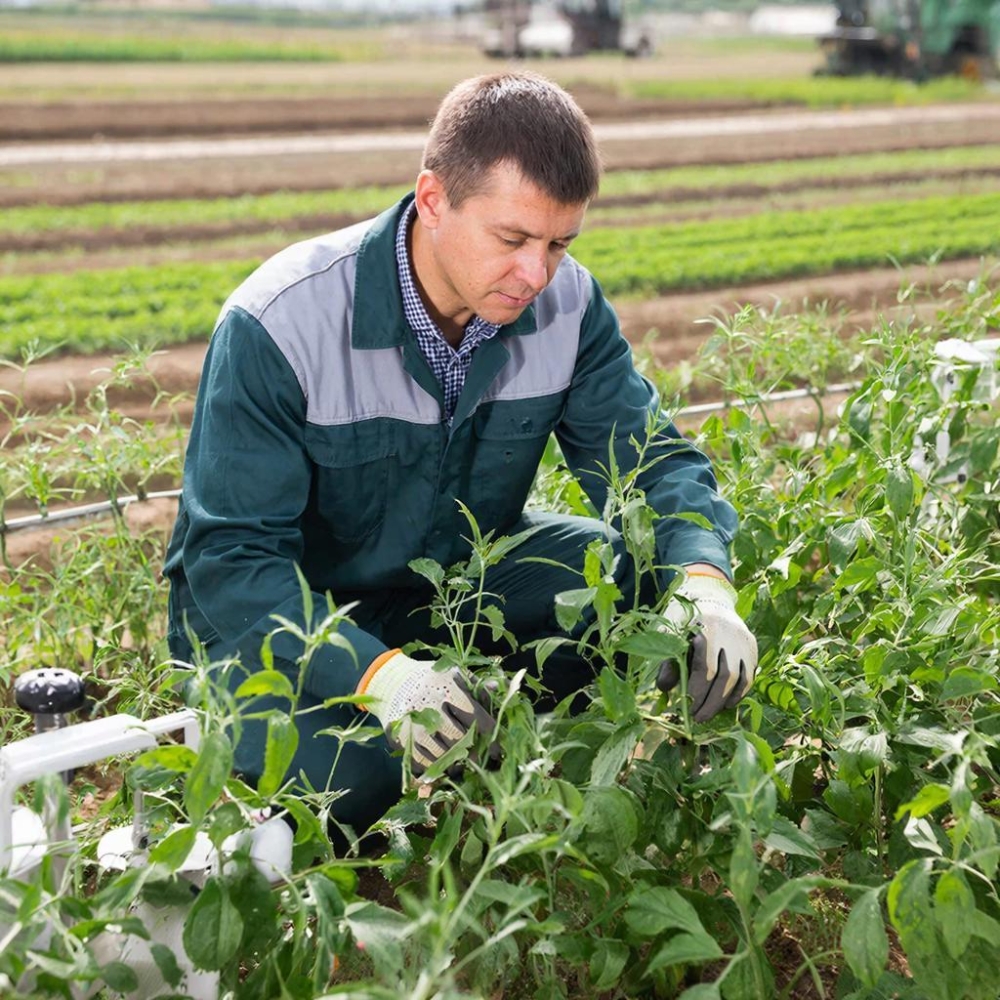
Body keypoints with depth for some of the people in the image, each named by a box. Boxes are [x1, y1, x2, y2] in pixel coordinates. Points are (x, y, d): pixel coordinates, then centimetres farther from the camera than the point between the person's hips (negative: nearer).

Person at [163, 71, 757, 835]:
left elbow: (651, 457, -10)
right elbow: (230, 556, -27)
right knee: (340, 781, -32)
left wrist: (706, 586, -34)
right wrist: (379, 673, -44)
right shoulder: (278, 326, -27)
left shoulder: (568, 304, -12)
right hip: (277, 603, -4)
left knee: (660, 581, -17)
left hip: (461, 572, 5)